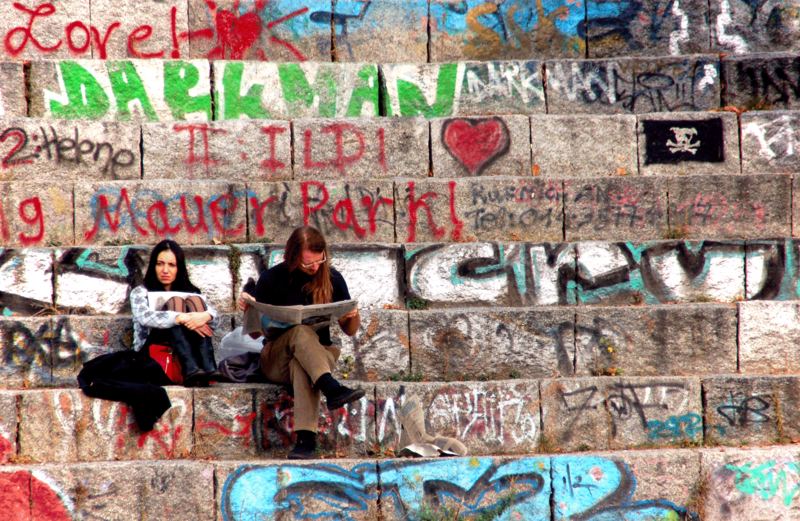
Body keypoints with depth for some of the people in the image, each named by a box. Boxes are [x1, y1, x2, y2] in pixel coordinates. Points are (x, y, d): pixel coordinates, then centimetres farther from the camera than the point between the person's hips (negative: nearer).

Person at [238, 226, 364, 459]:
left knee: (301, 364, -37)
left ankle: (306, 437, -52)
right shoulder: (272, 279, -2)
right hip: (276, 359, -1)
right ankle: (331, 389, -53)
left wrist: (354, 316, -13)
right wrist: (248, 310, -18)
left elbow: (349, 331, 10)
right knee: (301, 331, -34)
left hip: (320, 353, 1)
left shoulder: (332, 278, 3)